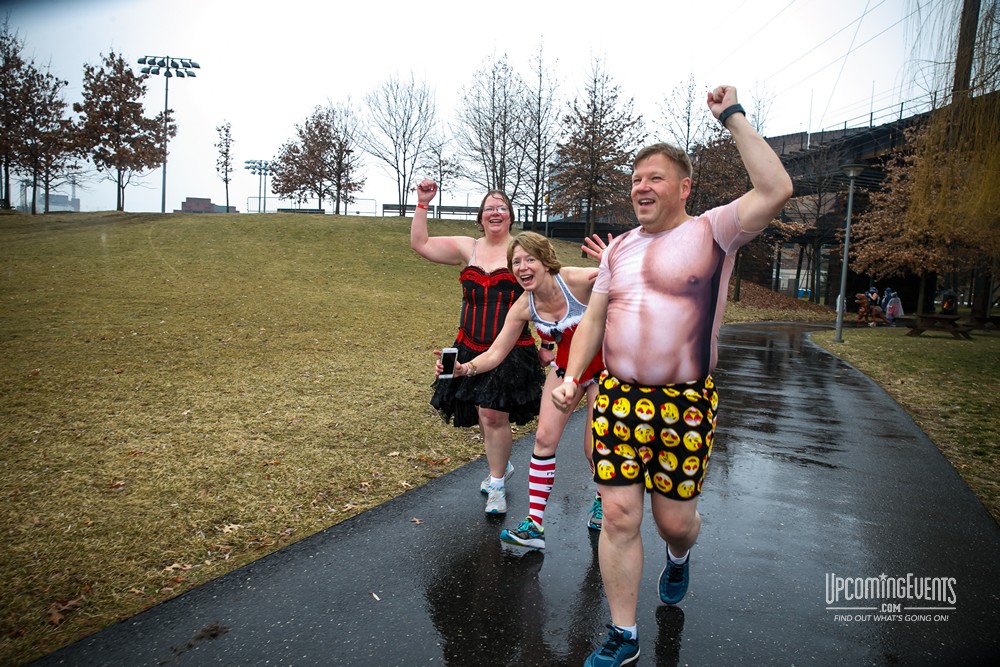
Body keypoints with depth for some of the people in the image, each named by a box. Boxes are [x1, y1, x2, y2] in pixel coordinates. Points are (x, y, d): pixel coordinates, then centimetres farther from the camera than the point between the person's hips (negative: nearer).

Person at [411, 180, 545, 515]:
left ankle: (496, 485, 12)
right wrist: (422, 204, -2)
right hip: (471, 349, 4)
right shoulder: (467, 248, 8)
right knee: (483, 415, 14)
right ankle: (501, 466, 40)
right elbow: (420, 243, 5)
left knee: (494, 415, -7)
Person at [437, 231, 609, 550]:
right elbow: (495, 354, -12)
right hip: (566, 368, 4)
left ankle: (602, 499, 34)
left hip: (603, 367, -4)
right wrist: (464, 368, -30)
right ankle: (534, 524, 4)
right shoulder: (524, 306, -15)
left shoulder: (577, 280, -30)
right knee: (544, 437, -4)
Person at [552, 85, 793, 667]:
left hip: (685, 402, -4)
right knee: (619, 515, 2)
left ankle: (680, 556, 48)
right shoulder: (620, 247, 12)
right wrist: (571, 377, 1)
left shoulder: (712, 232, -3)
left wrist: (733, 116, -13)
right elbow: (594, 318, 13)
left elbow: (777, 190, -19)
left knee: (674, 519, 8)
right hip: (617, 396, 4)